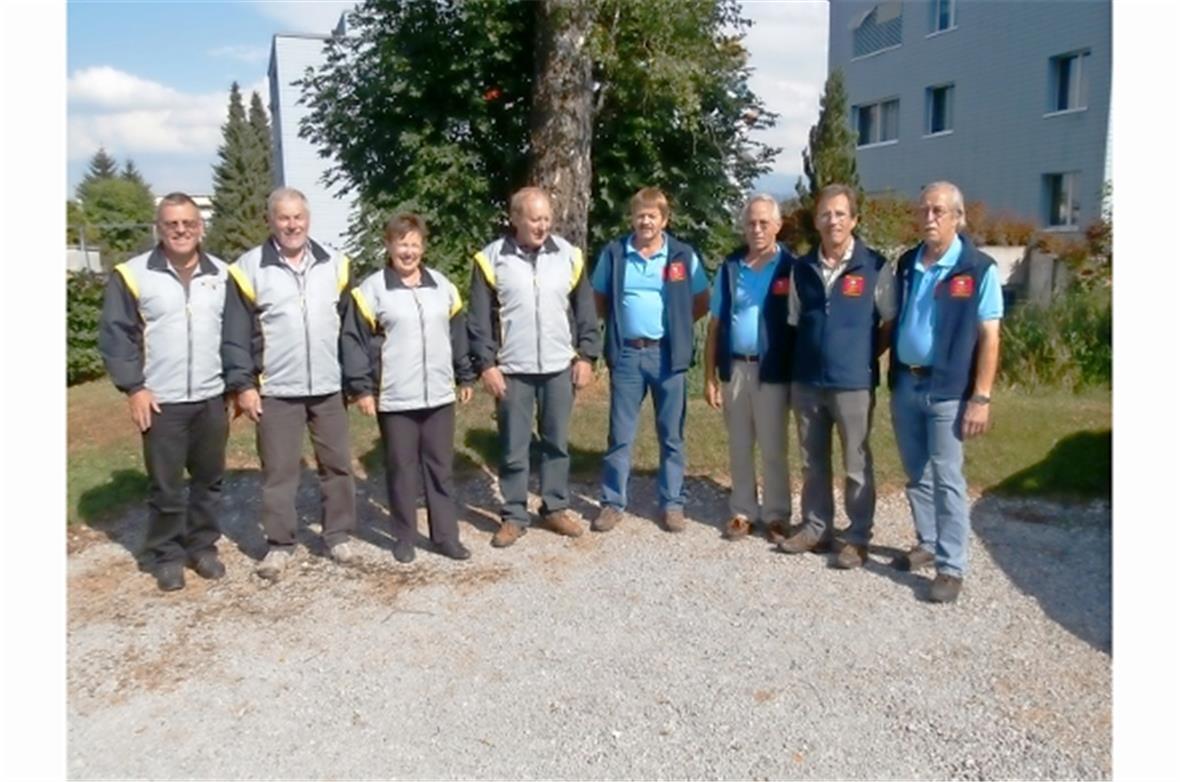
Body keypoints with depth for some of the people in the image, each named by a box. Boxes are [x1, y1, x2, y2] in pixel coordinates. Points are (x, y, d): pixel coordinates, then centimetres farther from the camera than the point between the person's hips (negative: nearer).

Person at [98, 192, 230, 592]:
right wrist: (133, 388, -9)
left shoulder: (222, 274, 5)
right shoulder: (132, 275, -4)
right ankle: (166, 555, 21)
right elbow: (115, 335, -3)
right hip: (161, 403, -3)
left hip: (212, 399, 3)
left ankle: (203, 546, 28)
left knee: (209, 480, 12)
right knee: (165, 487, 5)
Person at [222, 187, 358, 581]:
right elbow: (235, 334, -3)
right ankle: (279, 545, 18)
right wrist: (242, 384, -8)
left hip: (329, 388, 3)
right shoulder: (248, 269, -3)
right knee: (278, 471, 5)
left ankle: (339, 535, 24)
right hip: (276, 390, -2)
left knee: (338, 465, 10)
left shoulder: (335, 265, 5)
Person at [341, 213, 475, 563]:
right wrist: (361, 388, -10)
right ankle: (404, 538, 22)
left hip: (440, 397, 3)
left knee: (441, 469, 10)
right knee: (401, 471, 8)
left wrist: (465, 376, 15)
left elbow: (458, 334, 15)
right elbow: (354, 342, -6)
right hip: (394, 401, -3)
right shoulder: (371, 290, -5)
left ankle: (446, 536, 20)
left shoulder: (443, 286, 8)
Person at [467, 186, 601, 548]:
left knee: (557, 443, 12)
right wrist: (485, 364, -8)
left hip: (560, 367, 2)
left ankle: (556, 508, 25)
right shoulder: (491, 259, -4)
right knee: (513, 449, 6)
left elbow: (585, 311, 8)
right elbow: (478, 319, -3)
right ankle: (513, 516, 18)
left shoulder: (569, 255, 3)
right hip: (513, 370, -2)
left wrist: (587, 356, 3)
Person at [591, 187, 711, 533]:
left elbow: (702, 303, 8)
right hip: (626, 354, 1)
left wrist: (676, 325, 1)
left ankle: (672, 504, 19)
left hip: (667, 355, 0)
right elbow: (599, 299, 12)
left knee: (671, 435, 7)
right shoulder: (613, 253, 2)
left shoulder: (683, 256, 0)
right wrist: (619, 324, 4)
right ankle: (612, 503, 17)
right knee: (620, 434, 7)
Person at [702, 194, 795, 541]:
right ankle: (742, 511, 24)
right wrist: (710, 376, 4)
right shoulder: (729, 268, 5)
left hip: (773, 370, -3)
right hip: (734, 368, 3)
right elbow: (715, 325, 7)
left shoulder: (791, 268, -4)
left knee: (773, 448, 5)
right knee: (739, 448, 12)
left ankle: (776, 514, 18)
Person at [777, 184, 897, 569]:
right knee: (813, 462, 14)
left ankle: (858, 537, 19)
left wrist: (864, 356, -1)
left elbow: (890, 322, 2)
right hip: (806, 381, 4)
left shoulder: (875, 267, -6)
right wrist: (802, 361, 8)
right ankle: (816, 527, 28)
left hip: (853, 383, -4)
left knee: (856, 465, 6)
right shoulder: (802, 268, 6)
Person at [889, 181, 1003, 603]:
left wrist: (980, 398, -14)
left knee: (946, 479, -1)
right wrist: (889, 374, 8)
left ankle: (951, 567, 8)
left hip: (948, 390, -5)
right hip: (905, 384, 5)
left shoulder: (979, 268, -8)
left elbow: (989, 336, -9)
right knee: (916, 476, 15)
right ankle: (927, 544, 30)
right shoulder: (906, 264, 8)